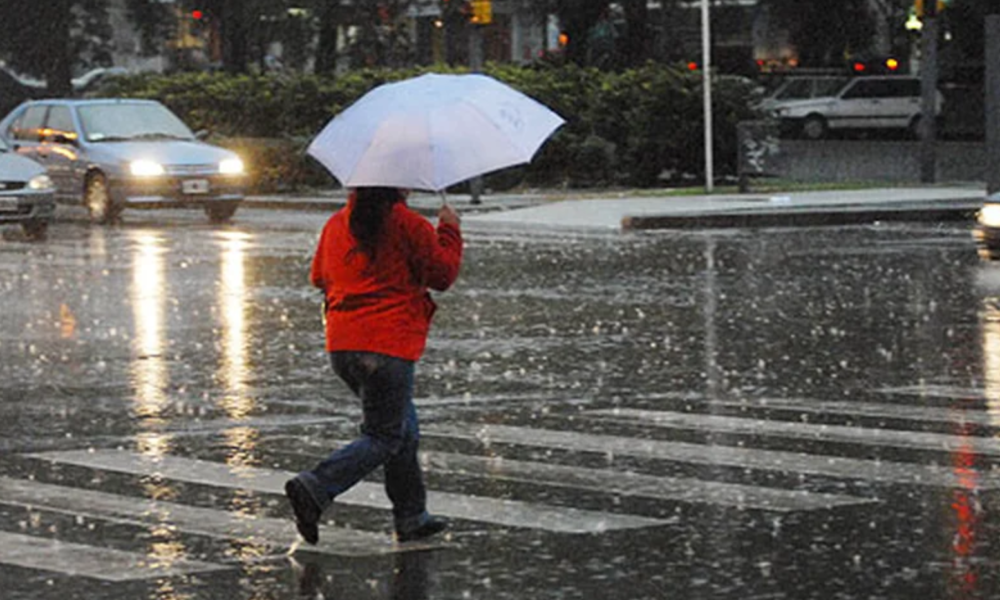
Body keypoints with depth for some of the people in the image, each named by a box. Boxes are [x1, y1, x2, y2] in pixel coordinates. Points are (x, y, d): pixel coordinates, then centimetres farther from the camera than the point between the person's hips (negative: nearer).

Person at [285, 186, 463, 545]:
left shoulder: (336, 224, 11)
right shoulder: (407, 224, -8)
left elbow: (319, 277, 22)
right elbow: (443, 274, -3)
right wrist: (449, 230, 10)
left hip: (340, 346, 8)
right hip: (387, 345, -8)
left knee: (404, 427, 19)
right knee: (385, 437, -1)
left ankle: (412, 518, 20)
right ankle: (314, 489, -18)